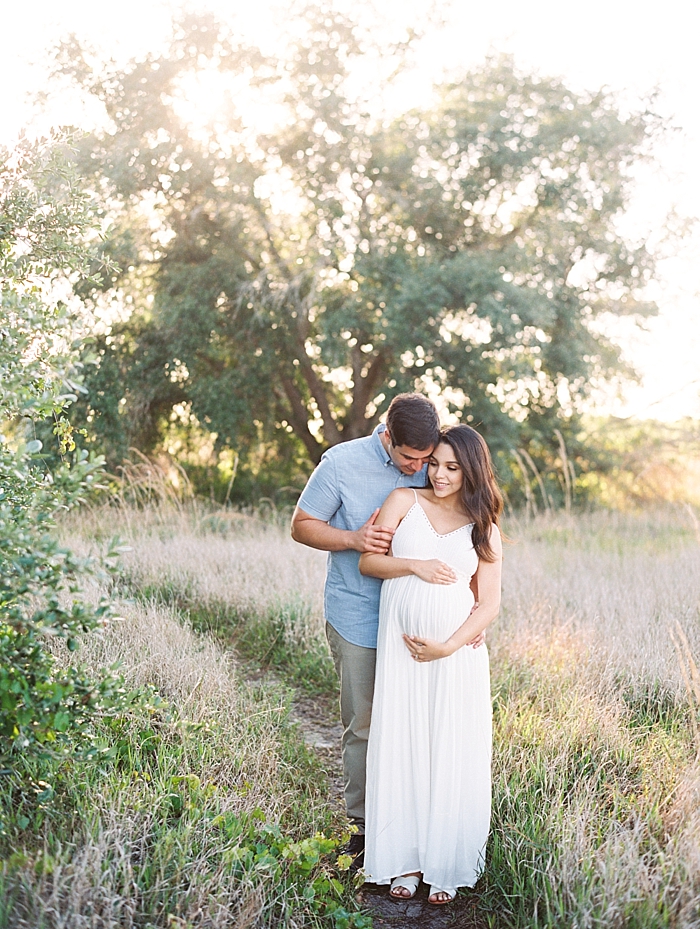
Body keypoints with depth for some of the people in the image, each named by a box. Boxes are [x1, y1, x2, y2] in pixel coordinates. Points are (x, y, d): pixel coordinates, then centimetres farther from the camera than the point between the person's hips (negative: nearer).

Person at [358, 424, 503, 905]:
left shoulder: (484, 528, 6)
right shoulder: (405, 501, 6)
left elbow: (489, 604, 1)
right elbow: (369, 561, 3)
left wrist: (447, 646, -10)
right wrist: (414, 565, -14)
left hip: (457, 653, 0)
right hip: (401, 648, 0)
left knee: (452, 754, 4)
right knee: (400, 748, 4)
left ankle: (446, 865, 18)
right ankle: (405, 859, 19)